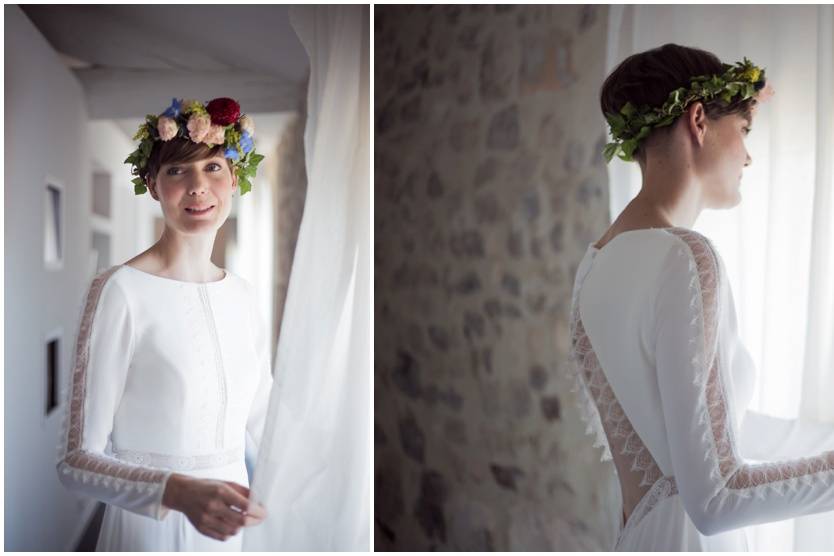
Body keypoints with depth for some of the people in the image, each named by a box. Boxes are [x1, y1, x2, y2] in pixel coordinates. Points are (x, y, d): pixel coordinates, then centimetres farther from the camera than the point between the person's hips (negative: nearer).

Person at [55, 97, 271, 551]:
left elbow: (262, 426, 8)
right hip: (148, 526, -5)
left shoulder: (242, 294, 1)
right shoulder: (119, 291, -16)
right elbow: (76, 459, -16)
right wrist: (177, 492, -31)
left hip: (229, 527, 5)